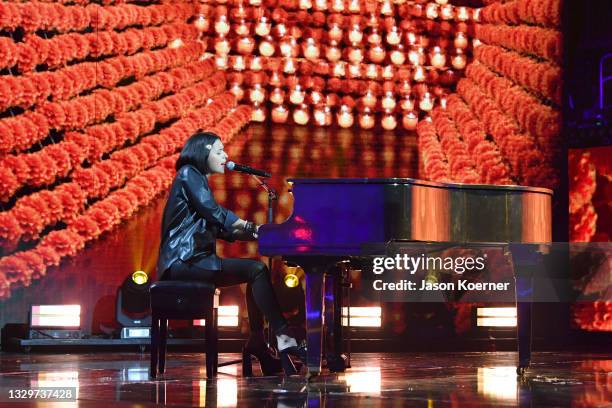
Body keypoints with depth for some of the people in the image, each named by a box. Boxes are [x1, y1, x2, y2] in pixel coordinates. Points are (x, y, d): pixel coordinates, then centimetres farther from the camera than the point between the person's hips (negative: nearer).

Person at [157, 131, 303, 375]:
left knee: (257, 270, 2)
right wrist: (251, 227, -12)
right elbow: (214, 213, -16)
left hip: (193, 259, 10)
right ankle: (283, 336, -22)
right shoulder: (188, 174, -3)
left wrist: (254, 233, 6)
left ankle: (257, 342, -6)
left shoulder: (199, 180, 25)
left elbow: (220, 230, 18)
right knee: (257, 270, -19)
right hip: (185, 261, -10)